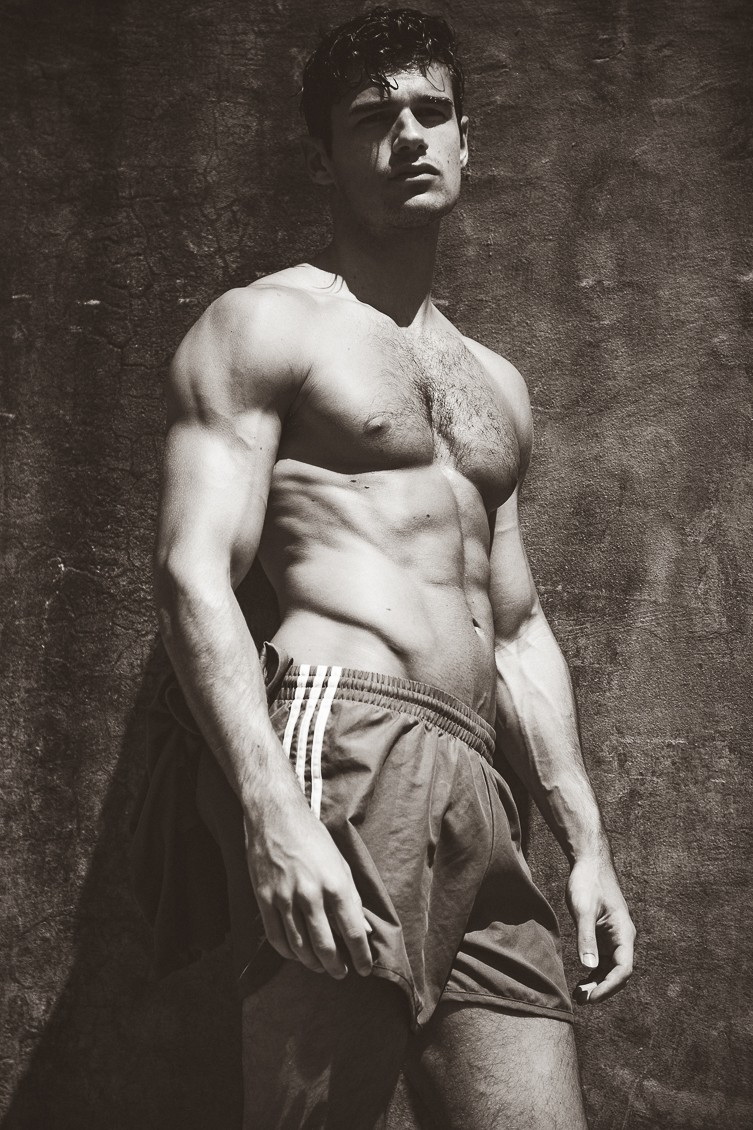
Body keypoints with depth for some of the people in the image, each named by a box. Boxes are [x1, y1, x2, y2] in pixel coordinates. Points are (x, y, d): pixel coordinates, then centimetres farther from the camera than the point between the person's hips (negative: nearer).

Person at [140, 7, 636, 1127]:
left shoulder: (498, 384, 26)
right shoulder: (261, 327, 5)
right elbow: (193, 575, -8)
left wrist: (586, 840, 15)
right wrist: (272, 814, -22)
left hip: (478, 798, 7)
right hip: (342, 751, -6)